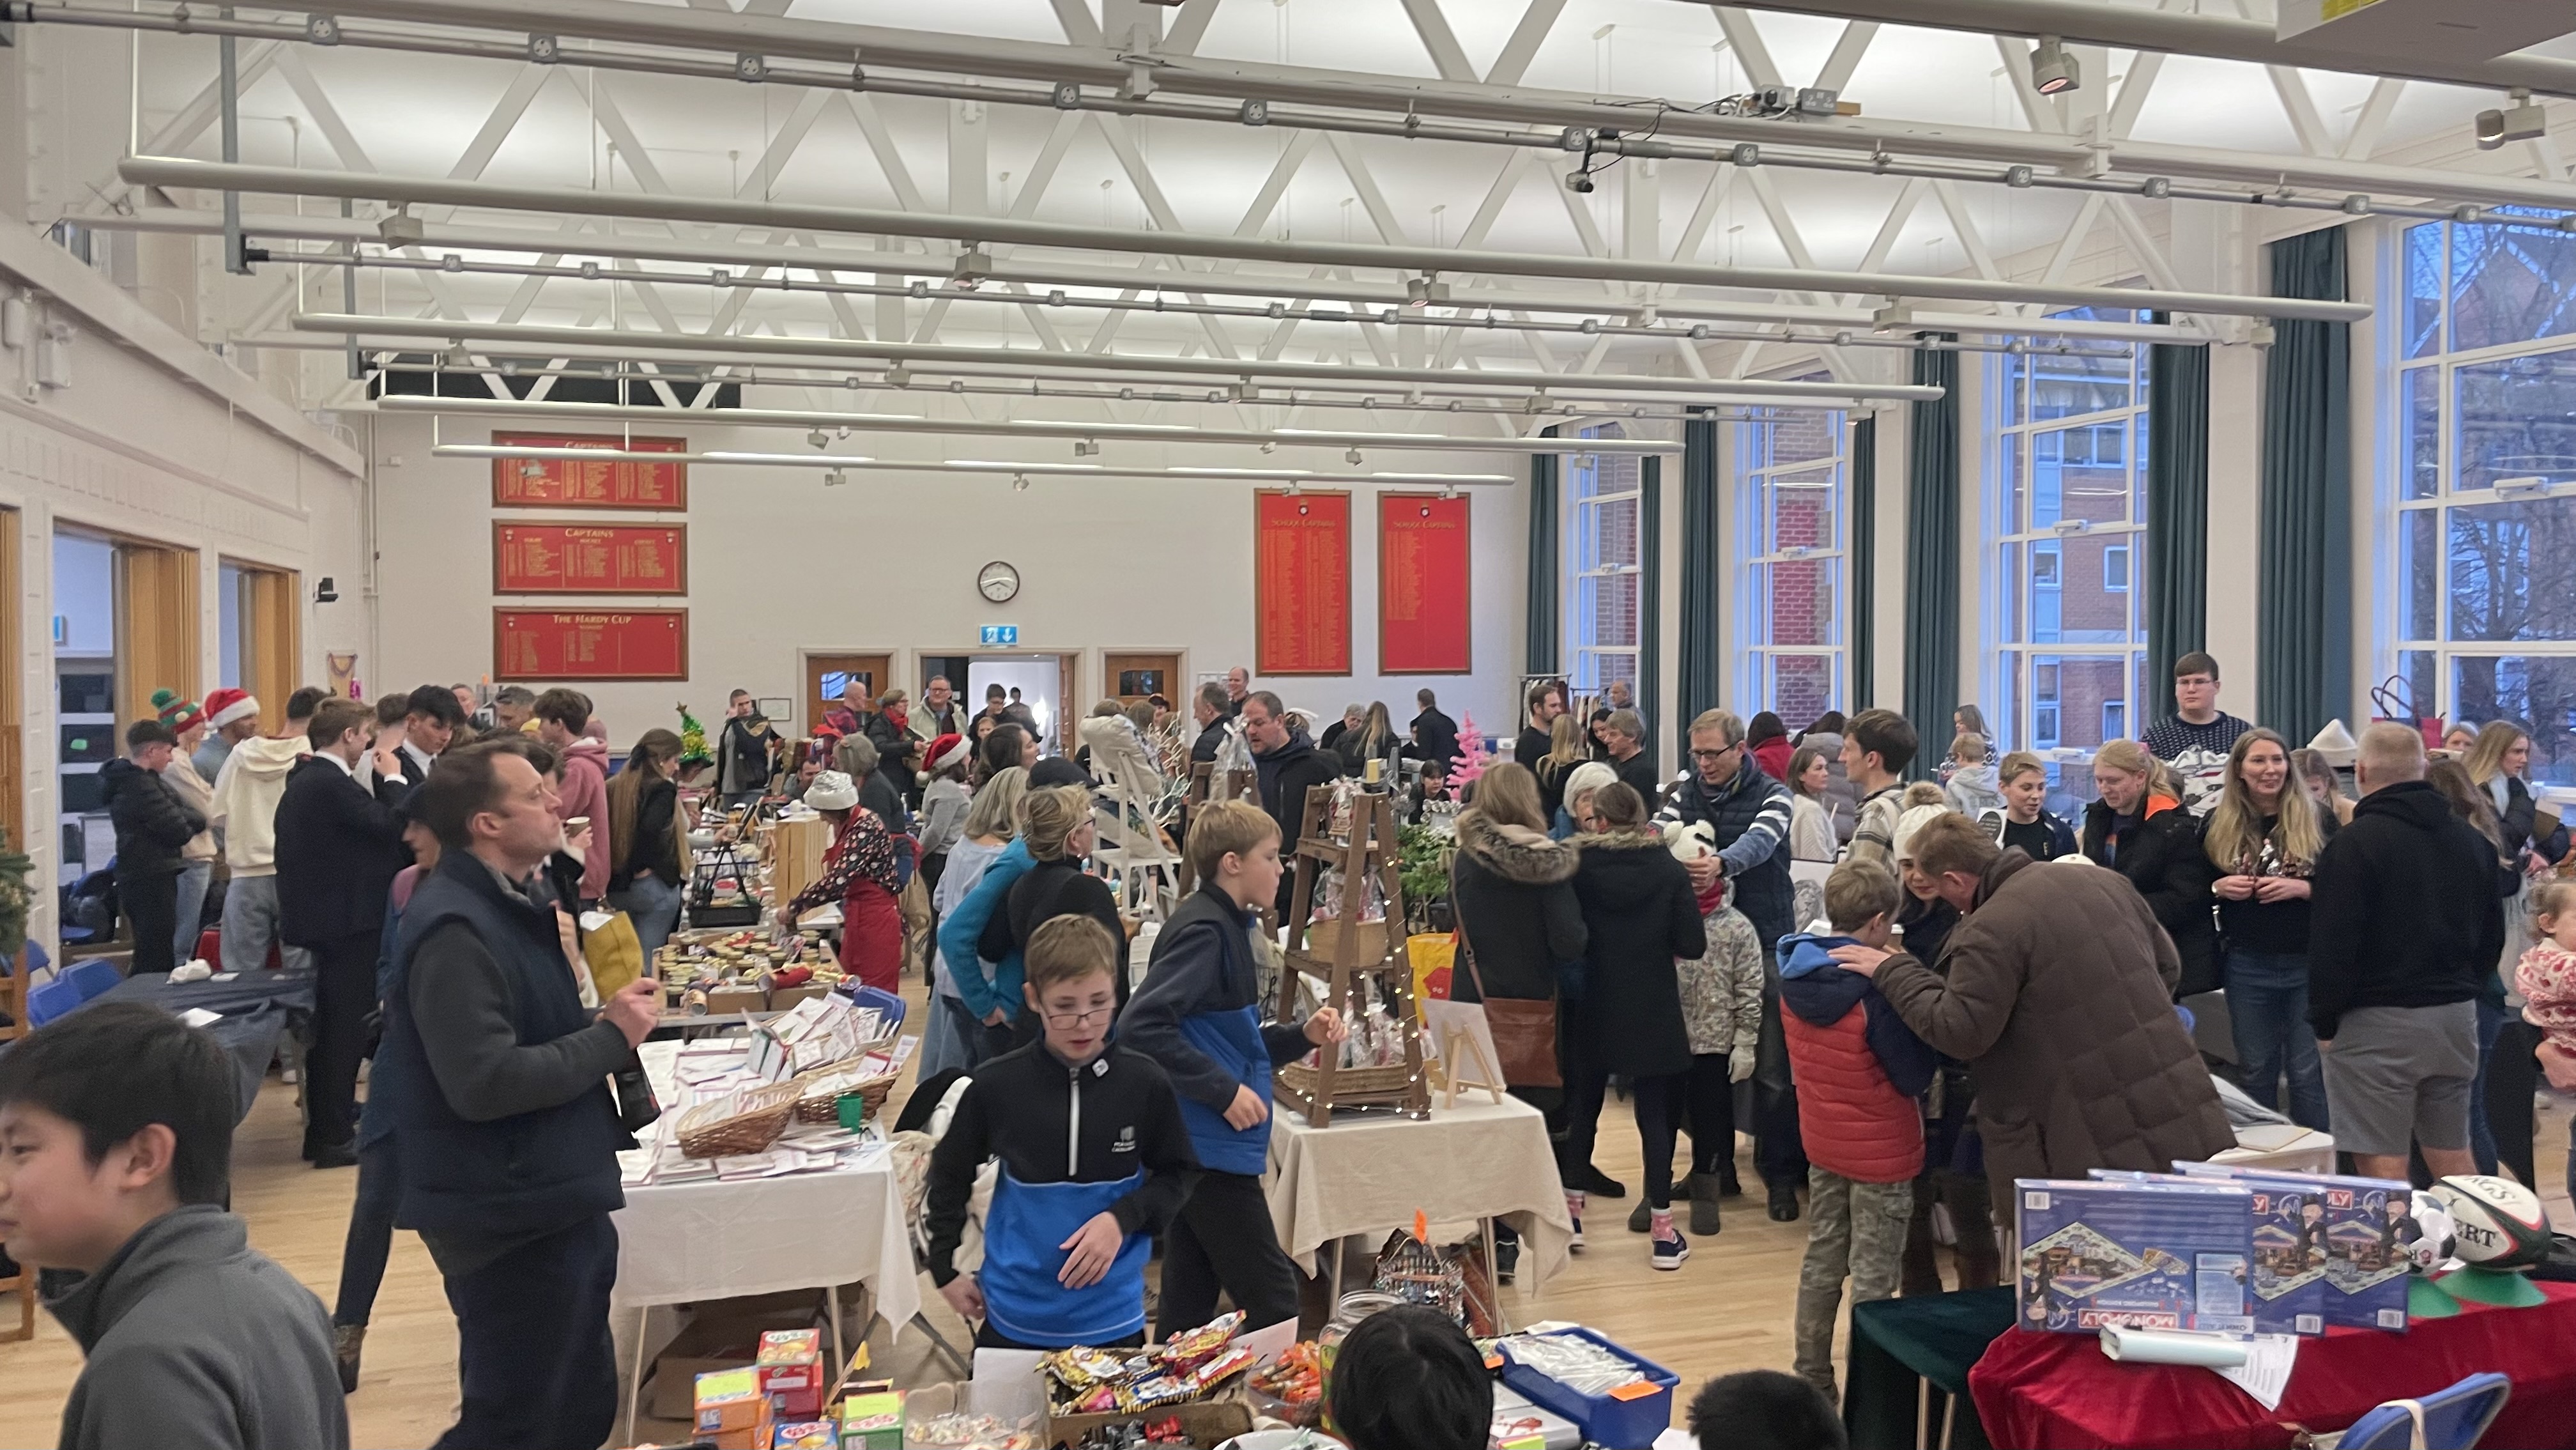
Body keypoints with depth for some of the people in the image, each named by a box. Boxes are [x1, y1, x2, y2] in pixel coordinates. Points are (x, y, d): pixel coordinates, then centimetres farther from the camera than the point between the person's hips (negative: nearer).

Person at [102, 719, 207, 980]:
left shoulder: (143, 780, 14)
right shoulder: (140, 785, -18)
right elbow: (177, 831, -22)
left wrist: (186, 820, -12)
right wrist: (187, 827, -1)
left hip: (148, 878, 11)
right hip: (150, 882, -11)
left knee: (151, 958, 19)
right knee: (156, 961, -7)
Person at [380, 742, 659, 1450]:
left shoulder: (507, 905, 12)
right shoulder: (455, 929, -20)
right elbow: (485, 1083, -28)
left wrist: (602, 1025, 2)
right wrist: (612, 1038, -19)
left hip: (554, 1201, 10)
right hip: (511, 1219, -10)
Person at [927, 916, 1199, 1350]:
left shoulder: (1145, 1083, -10)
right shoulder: (996, 1085, -9)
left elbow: (1179, 1172, 2)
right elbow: (950, 1174, 7)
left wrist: (1122, 1219, -14)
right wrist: (944, 1269, 7)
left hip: (1112, 1318, 0)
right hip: (1014, 1318, 0)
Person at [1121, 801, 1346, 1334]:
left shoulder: (1227, 927, 14)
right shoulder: (1203, 930, -16)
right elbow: (1141, 1025, -26)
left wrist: (1302, 1035, 7)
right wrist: (1223, 1090, -24)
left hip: (1200, 1147, 10)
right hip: (1211, 1146, -10)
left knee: (1188, 1309, 15)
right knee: (1273, 1307, -3)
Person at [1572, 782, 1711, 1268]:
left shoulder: (1579, 866, -8)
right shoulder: (1669, 869, -7)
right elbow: (1693, 945, -10)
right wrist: (1653, 939, 8)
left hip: (1594, 1009, 1)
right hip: (1653, 1013, -1)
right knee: (1657, 1111, 6)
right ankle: (1662, 1231, 6)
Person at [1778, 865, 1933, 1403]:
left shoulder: (1796, 977, -3)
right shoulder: (1875, 988, -24)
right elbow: (1915, 1077, -18)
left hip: (1821, 1141, 7)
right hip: (1882, 1151, -6)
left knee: (1822, 1260, 17)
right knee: (1873, 1278, 4)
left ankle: (1811, 1379, 26)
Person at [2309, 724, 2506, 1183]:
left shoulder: (2353, 844, -14)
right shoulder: (2473, 841, 10)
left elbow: (2332, 945, -16)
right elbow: (2492, 935, 18)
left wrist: (2324, 1022, -6)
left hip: (2375, 1023, -7)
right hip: (2456, 1015, 7)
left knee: (2383, 1166, -4)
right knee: (2453, 1157, 16)